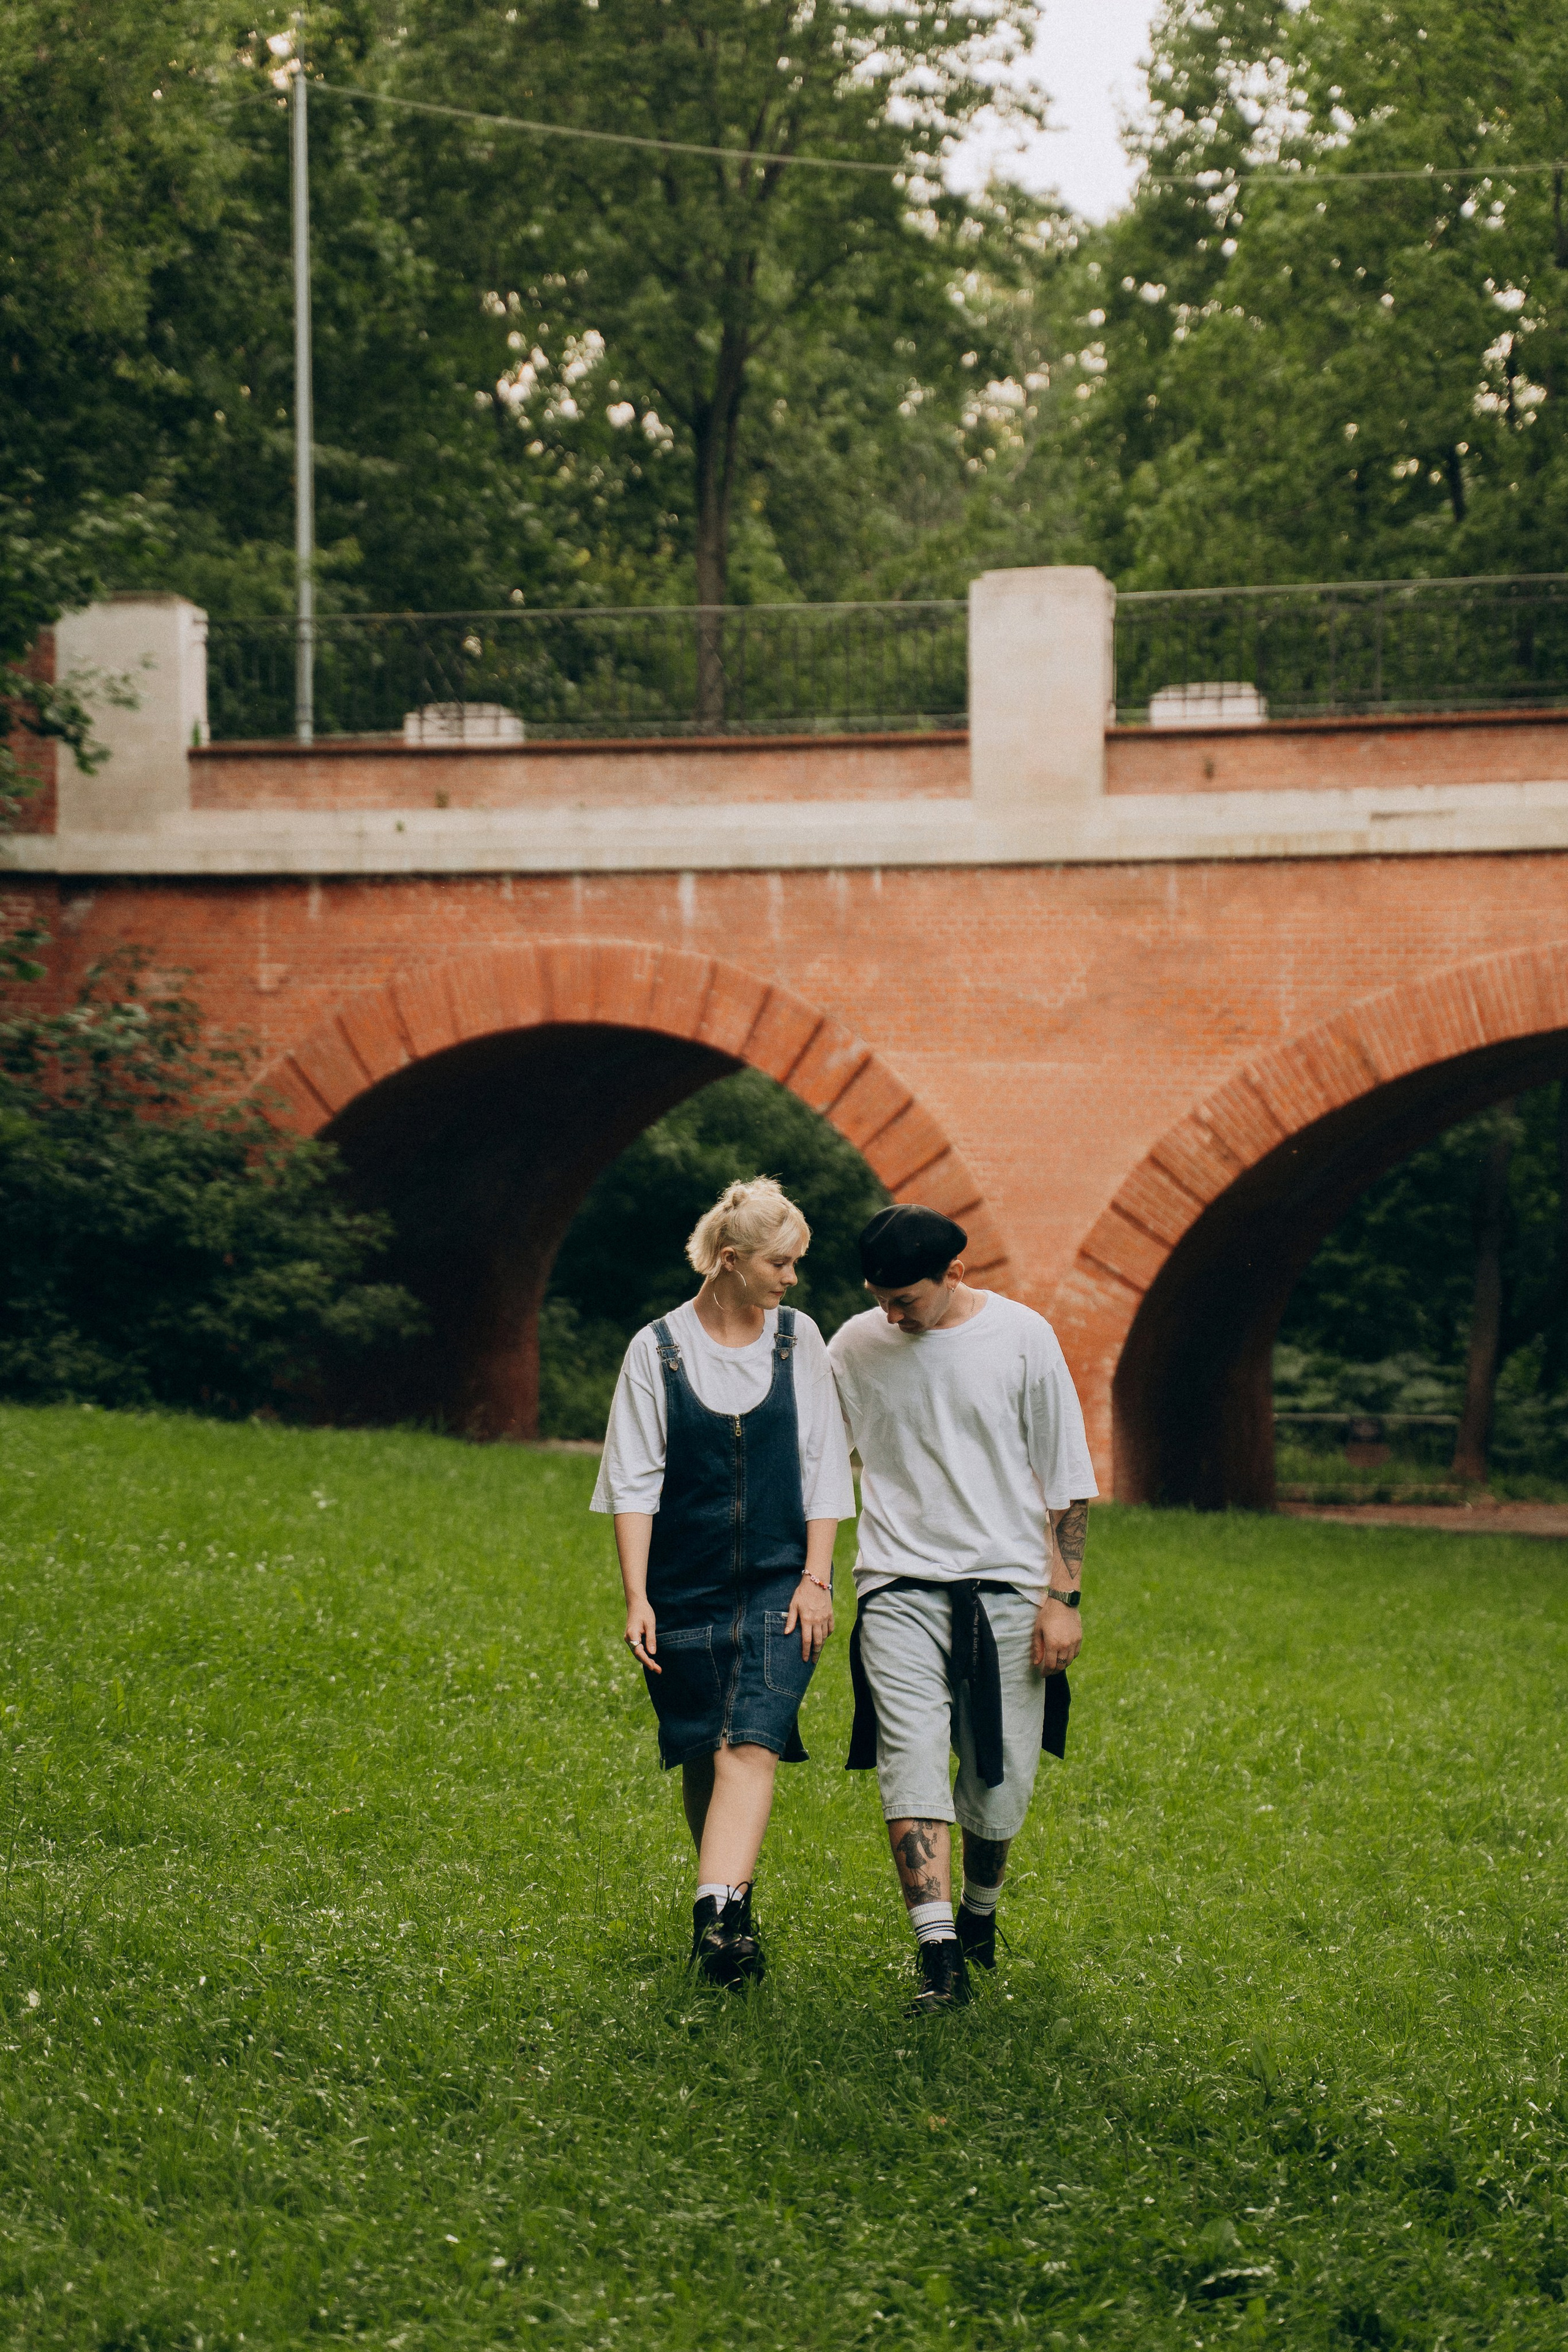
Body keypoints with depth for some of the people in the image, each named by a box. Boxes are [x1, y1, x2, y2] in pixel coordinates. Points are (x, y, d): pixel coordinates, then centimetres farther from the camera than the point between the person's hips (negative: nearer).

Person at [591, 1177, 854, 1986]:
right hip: (685, 1586, 0)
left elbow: (824, 1469, 5)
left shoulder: (798, 1341, 4)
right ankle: (731, 1906, 25)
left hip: (778, 1584, 0)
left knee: (751, 1745, -15)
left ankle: (717, 1915, -24)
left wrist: (815, 1580, -3)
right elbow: (634, 1480, -1)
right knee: (702, 1757, 7)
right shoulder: (658, 1349, -1)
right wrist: (636, 1596, -8)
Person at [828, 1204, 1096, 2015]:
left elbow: (1066, 1479, 2)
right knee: (910, 1757, -16)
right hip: (900, 1586, 0)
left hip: (1005, 1584, 0)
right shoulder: (855, 1347, 2)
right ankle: (939, 1956, -20)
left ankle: (980, 1915, 32)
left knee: (999, 1783, 4)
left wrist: (1062, 1597, -1)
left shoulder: (1021, 1337, -3)